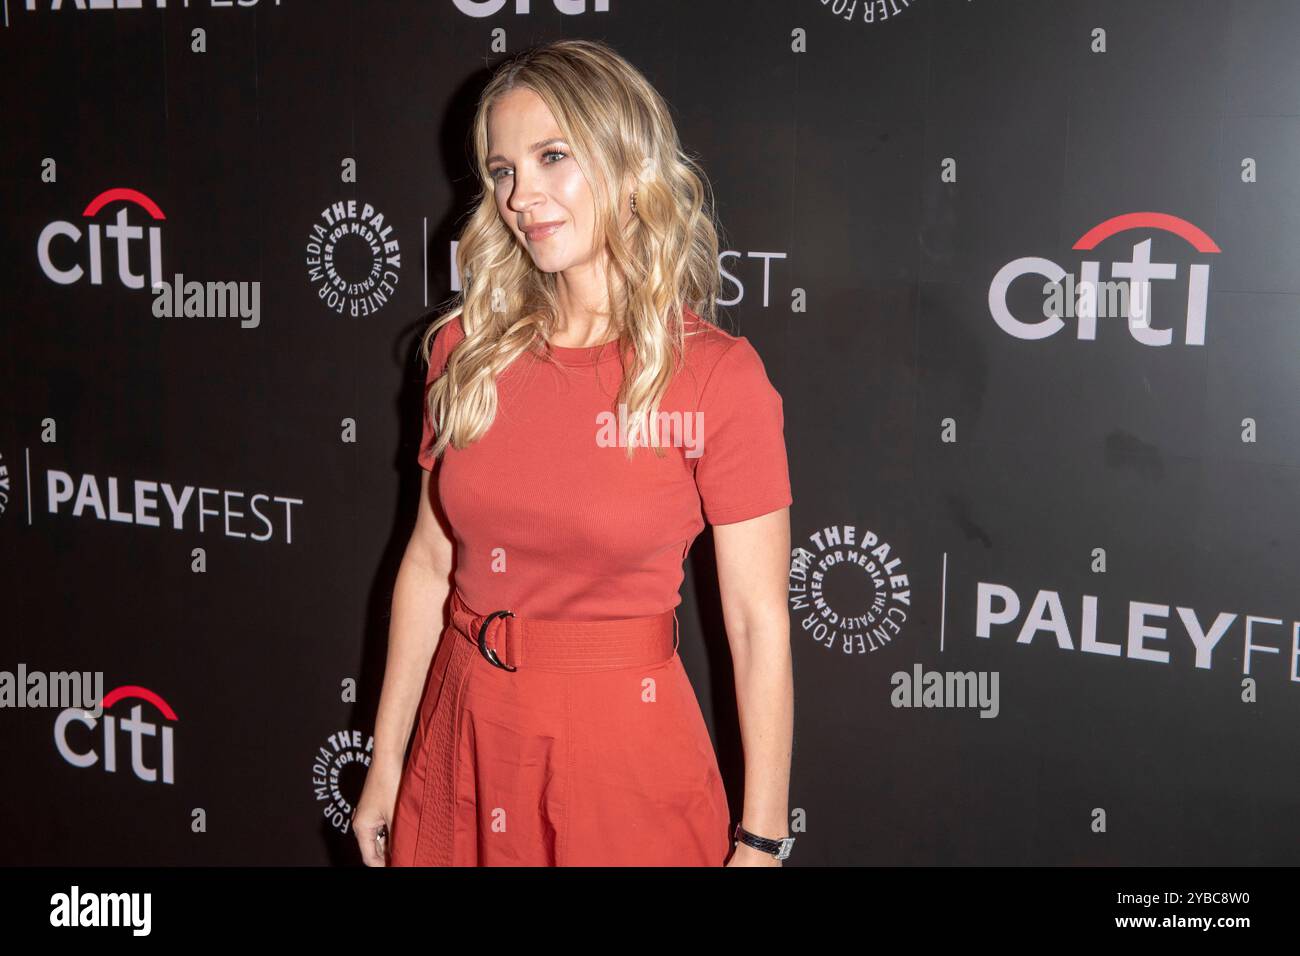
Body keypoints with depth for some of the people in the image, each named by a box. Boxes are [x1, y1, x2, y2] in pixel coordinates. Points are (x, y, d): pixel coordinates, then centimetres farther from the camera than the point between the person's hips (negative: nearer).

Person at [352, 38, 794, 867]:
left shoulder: (717, 378, -13)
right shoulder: (467, 349, -1)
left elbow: (758, 622, -11)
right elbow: (429, 559, 5)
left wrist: (760, 841, -8)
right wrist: (386, 764, 8)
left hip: (623, 744, -3)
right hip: (462, 736, 4)